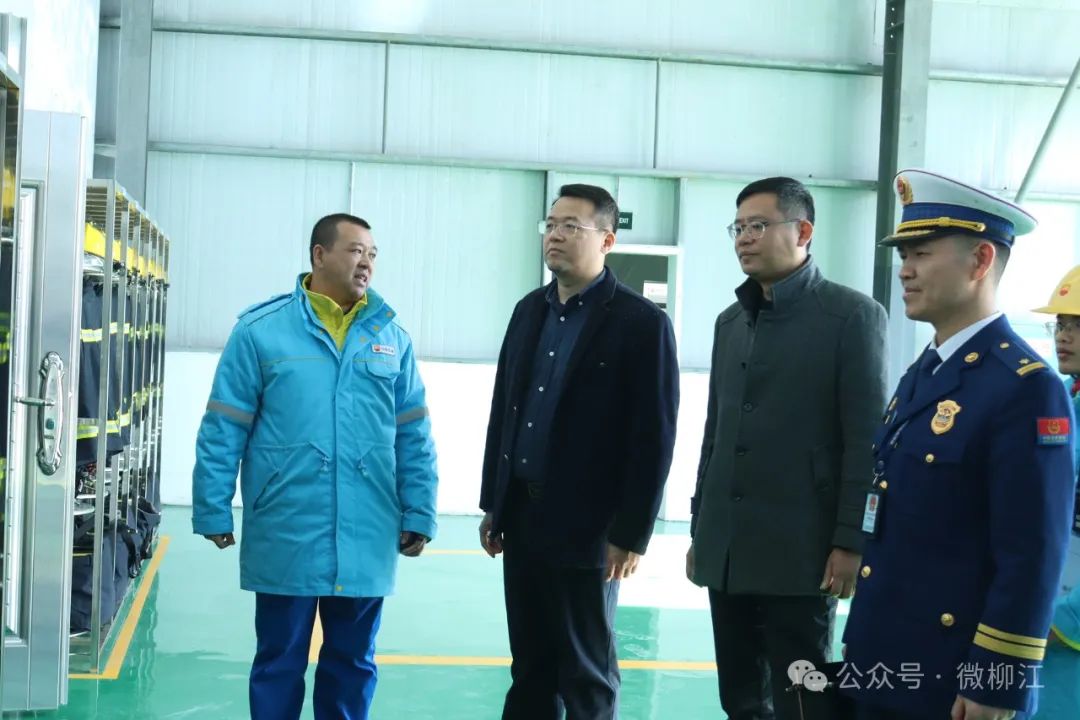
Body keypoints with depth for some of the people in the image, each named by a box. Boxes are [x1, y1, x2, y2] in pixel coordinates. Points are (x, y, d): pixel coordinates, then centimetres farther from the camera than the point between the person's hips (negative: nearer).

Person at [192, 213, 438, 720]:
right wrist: (214, 512, -3)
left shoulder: (392, 337, 6)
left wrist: (418, 516, 4)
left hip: (366, 539, 3)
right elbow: (223, 430, -2)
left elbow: (414, 436, 8)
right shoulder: (261, 330, -3)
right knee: (279, 663, 10)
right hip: (285, 537, -3)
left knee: (352, 662, 14)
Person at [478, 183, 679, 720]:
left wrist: (631, 535, -14)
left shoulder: (641, 322, -9)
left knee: (586, 675, 5)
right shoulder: (530, 309, 11)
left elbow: (653, 439, -12)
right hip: (522, 517, 6)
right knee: (530, 666, 13)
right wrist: (493, 503, 14)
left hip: (586, 526, -6)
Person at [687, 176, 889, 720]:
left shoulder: (853, 315, -4)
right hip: (727, 551, 6)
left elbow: (867, 440, -9)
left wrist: (850, 542, -14)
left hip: (800, 553, -6)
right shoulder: (730, 322, 16)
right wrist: (700, 529, 15)